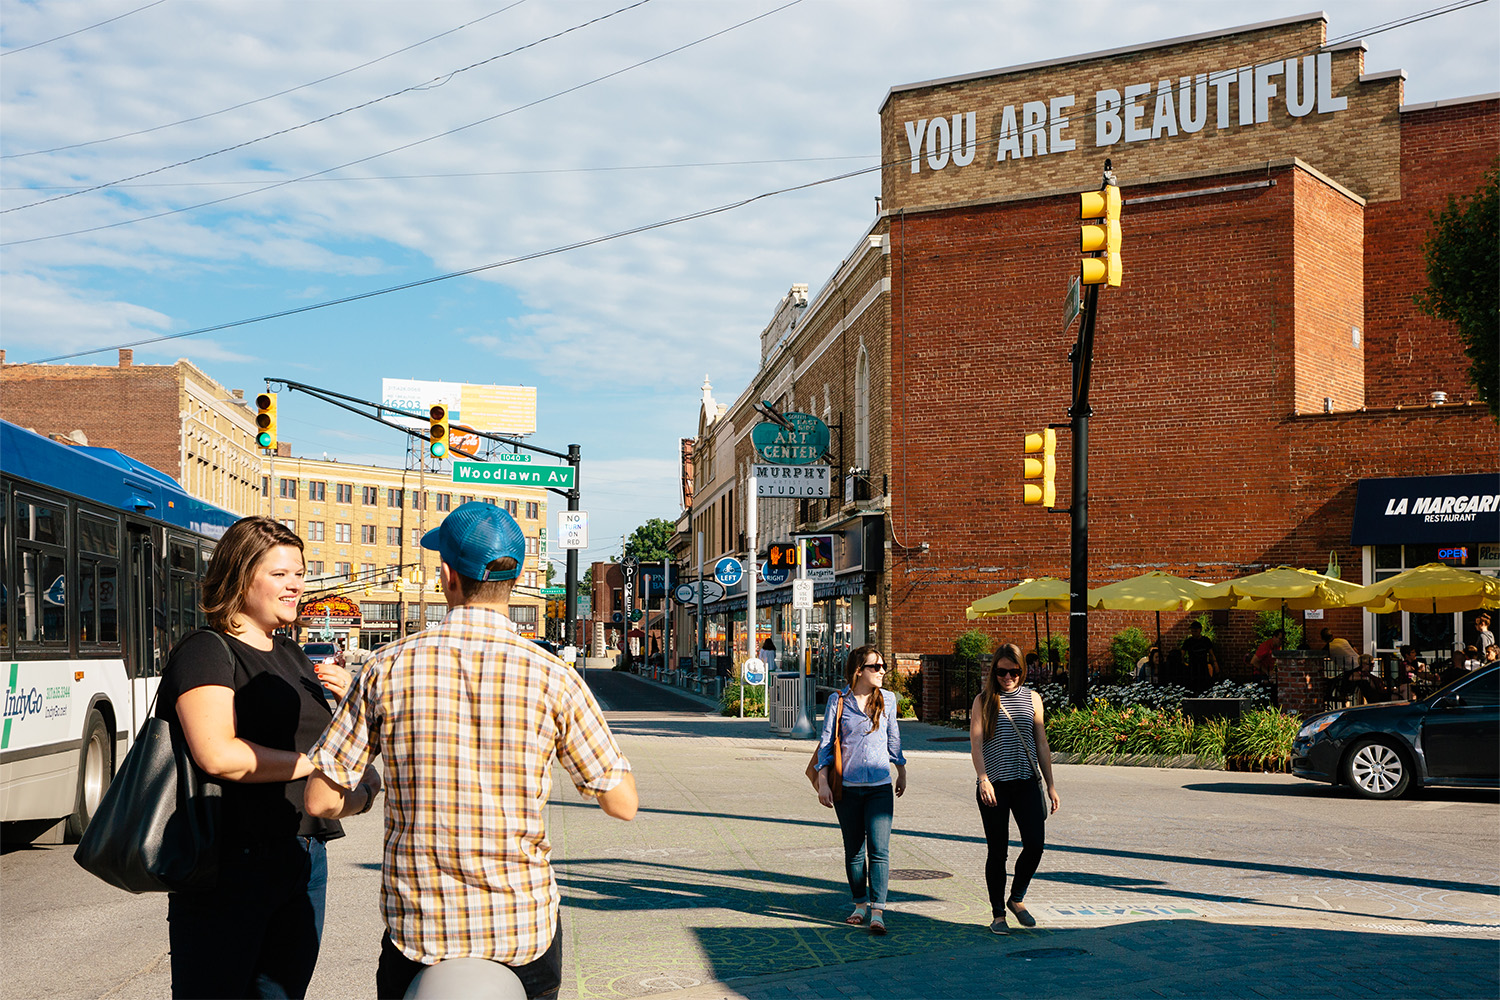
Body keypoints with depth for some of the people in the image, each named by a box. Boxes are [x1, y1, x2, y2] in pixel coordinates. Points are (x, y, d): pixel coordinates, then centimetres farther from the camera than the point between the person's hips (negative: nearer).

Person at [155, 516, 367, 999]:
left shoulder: (293, 657, 15)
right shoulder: (206, 651, -8)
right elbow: (218, 755, -24)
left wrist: (347, 702, 2)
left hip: (303, 861, 8)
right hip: (231, 864, -7)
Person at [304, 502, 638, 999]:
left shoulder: (389, 668, -6)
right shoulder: (552, 677, -9)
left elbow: (321, 800, 0)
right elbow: (622, 803, -1)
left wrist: (363, 796, 22)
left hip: (419, 936, 0)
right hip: (524, 938, 0)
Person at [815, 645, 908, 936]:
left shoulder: (887, 699, 6)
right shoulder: (838, 701, -1)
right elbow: (826, 743, 2)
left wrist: (902, 773, 27)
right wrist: (822, 782, -4)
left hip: (880, 787, 1)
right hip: (847, 786, -1)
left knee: (879, 849, -9)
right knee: (854, 849, 9)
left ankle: (877, 912, -10)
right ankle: (860, 904, 24)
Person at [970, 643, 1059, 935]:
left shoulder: (1032, 698, 10)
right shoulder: (983, 701, 3)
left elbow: (1041, 744, 12)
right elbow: (975, 743, -4)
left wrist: (1051, 785, 9)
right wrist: (983, 779, -18)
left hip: (1026, 782, 2)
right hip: (994, 784, -2)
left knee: (1035, 843, -6)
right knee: (997, 851, 1)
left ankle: (1017, 898, 19)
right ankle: (997, 913, 15)